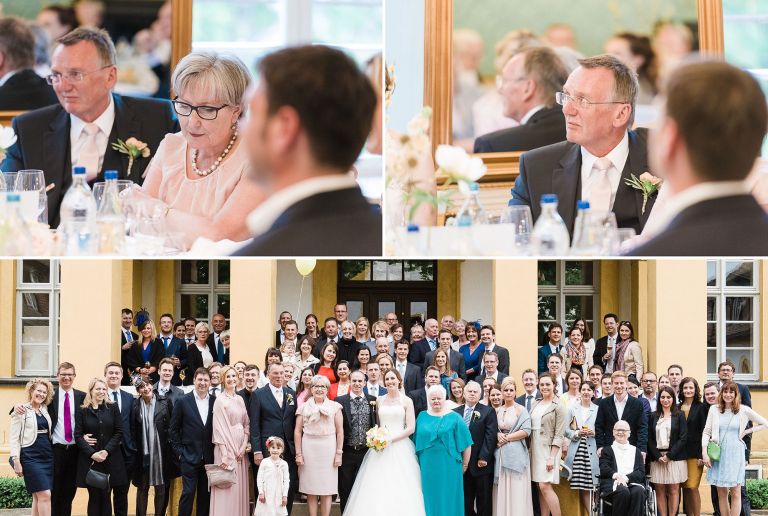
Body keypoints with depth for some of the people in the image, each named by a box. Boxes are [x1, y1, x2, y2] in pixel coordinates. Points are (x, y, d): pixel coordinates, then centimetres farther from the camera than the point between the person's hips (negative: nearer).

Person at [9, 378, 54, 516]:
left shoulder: (45, 410, 14)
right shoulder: (21, 410, -2)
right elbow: (14, 438, -5)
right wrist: (16, 461, -12)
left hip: (48, 457, 6)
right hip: (31, 457, -6)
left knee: (38, 497, 6)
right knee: (45, 495, -14)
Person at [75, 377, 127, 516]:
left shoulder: (112, 408, 7)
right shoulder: (82, 411, 3)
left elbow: (118, 433, 2)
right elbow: (78, 436, -2)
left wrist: (106, 451, -10)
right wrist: (92, 453, -13)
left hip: (110, 460, 1)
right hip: (90, 460, -1)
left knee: (105, 497, 2)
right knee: (94, 497, 1)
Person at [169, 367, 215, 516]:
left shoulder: (215, 402, 4)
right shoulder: (183, 402, -2)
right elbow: (174, 429, 1)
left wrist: (216, 451, 3)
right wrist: (179, 451, -4)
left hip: (209, 458, 3)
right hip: (189, 457, -3)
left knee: (205, 495, 6)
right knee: (188, 493, -6)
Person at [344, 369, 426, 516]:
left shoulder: (406, 401, 1)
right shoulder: (379, 401, 12)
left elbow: (410, 428, -4)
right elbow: (376, 424, 16)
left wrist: (391, 439, -12)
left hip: (400, 447, -3)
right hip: (380, 449, 3)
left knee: (399, 490, -7)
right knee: (378, 486, -3)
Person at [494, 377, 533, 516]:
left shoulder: (521, 410, -1)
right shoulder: (497, 411, 13)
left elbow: (526, 431, -11)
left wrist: (506, 438, -11)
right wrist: (498, 436, -8)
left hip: (515, 453, -4)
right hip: (500, 454, 4)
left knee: (516, 489, -6)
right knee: (501, 489, 3)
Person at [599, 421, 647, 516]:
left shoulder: (636, 451, 25)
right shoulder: (607, 450, 21)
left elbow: (641, 472, 10)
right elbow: (603, 469, 3)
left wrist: (627, 478, -11)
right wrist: (616, 475, -19)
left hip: (632, 482, 2)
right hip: (612, 484, -2)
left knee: (638, 491, -34)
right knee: (623, 491, -37)